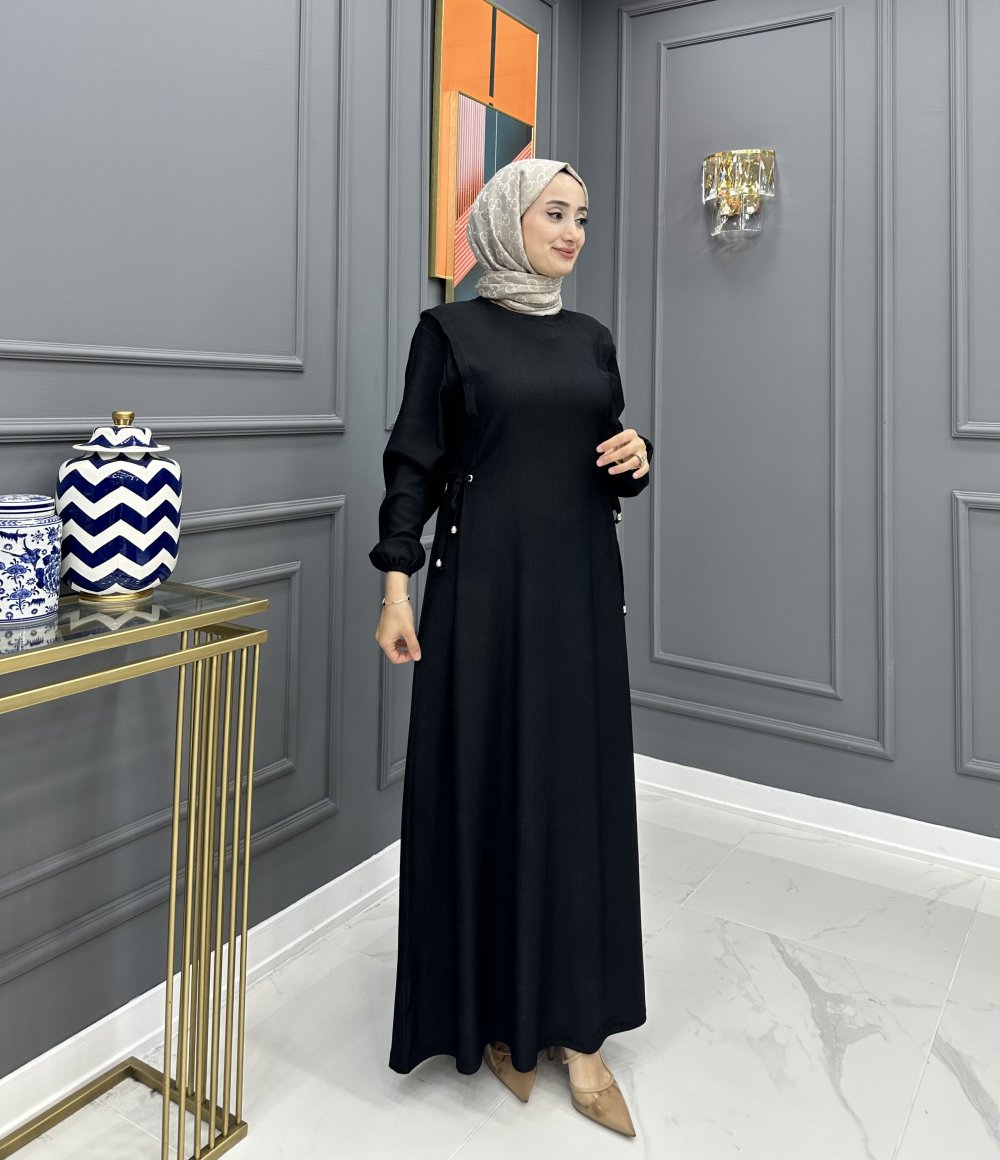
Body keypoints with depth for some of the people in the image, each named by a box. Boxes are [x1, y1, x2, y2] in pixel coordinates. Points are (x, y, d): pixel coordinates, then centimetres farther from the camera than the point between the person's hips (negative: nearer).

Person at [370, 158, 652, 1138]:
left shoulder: (592, 338, 14)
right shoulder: (449, 330, 1)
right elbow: (413, 464, -2)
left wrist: (637, 457, -3)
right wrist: (397, 586, -10)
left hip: (581, 585, 5)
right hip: (485, 585, -4)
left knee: (581, 784, 5)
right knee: (487, 783, 1)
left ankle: (577, 1023, 17)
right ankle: (493, 1009, 21)